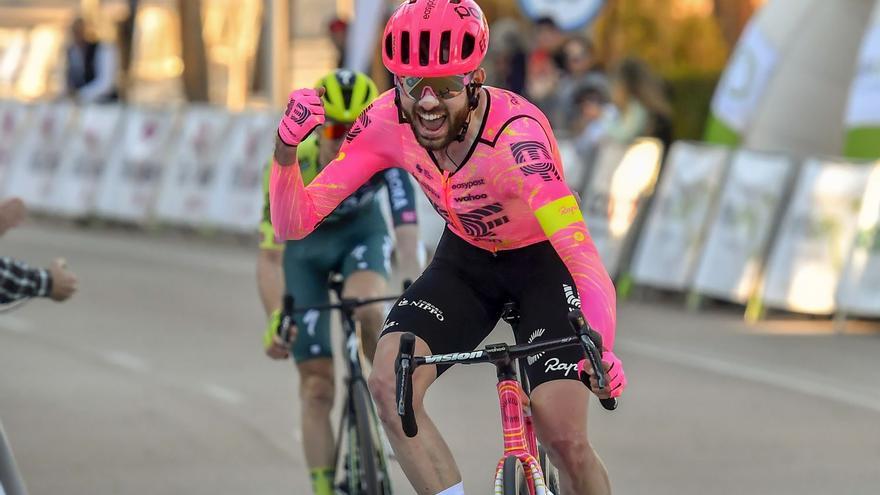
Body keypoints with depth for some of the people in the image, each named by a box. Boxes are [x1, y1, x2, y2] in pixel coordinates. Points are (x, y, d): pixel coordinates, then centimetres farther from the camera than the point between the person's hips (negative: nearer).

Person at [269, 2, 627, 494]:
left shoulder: (516, 133, -36)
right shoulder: (387, 123, -22)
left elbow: (581, 251, -44)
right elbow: (293, 223, -18)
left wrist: (601, 349, -61)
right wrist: (287, 148, -37)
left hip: (544, 259, -4)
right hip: (467, 258, 4)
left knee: (564, 439, -15)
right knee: (389, 384, -21)